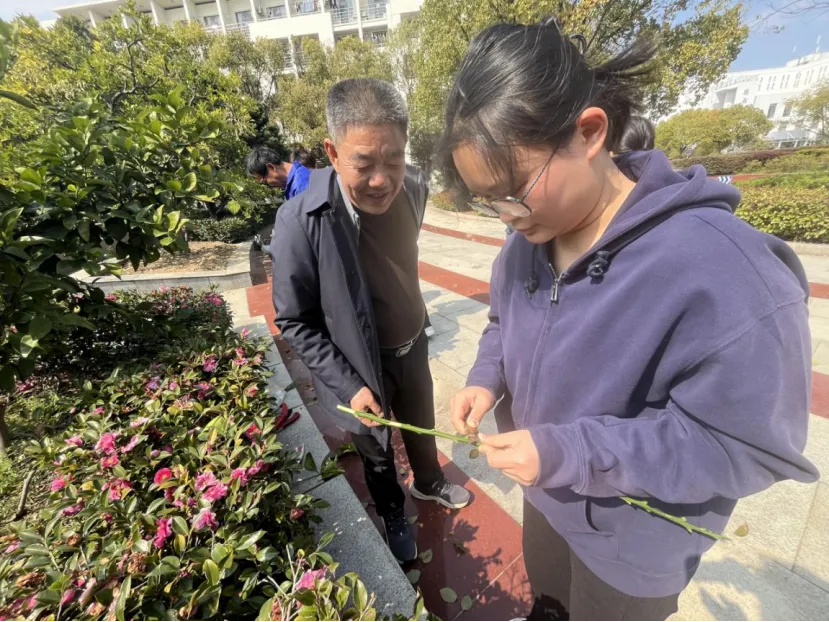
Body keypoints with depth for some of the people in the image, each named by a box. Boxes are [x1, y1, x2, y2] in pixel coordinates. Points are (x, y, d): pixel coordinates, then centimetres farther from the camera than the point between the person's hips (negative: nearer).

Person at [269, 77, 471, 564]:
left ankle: (429, 482, 62)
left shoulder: (415, 187, -15)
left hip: (413, 345, 4)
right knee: (378, 452, 23)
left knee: (422, 425, 29)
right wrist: (350, 386, -19)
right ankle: (394, 515, 56)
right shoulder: (301, 222, -30)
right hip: (361, 365, -4)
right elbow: (295, 322, -18)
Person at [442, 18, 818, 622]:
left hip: (634, 541, -5)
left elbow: (749, 446, -27)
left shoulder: (722, 274, -35)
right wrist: (487, 378, -16)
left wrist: (568, 452, -33)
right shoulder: (531, 237, -13)